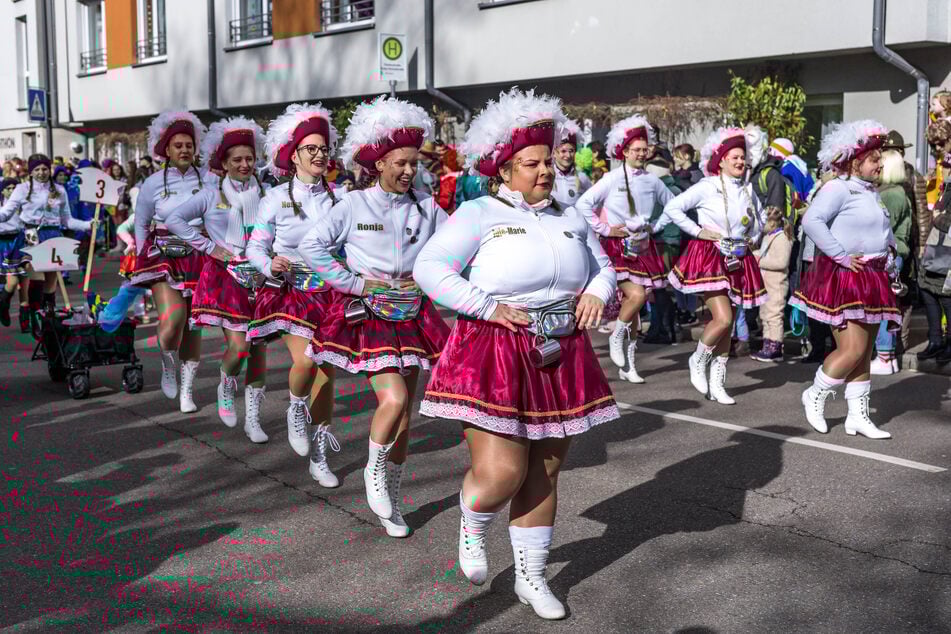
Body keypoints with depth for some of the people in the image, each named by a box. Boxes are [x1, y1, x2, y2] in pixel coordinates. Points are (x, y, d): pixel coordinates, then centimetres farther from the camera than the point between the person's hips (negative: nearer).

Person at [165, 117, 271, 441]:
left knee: (258, 348, 2)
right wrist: (209, 247, -6)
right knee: (238, 345, -14)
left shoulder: (265, 194, 8)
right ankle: (226, 386, 20)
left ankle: (253, 419, 14)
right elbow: (174, 219, 0)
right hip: (225, 275, -2)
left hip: (259, 276, 3)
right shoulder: (212, 195, 3)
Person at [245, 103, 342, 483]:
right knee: (305, 361, -22)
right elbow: (256, 247, -1)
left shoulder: (336, 198, 4)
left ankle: (318, 458, 18)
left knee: (326, 370, 5)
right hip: (291, 293, -3)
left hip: (329, 293, 3)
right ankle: (295, 409, 14)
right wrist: (272, 266, -20)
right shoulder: (276, 199, -2)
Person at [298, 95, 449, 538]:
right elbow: (311, 246, -9)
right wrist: (356, 283, -12)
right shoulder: (354, 205, -5)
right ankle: (374, 472, 8)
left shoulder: (426, 207, 4)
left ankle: (389, 502, 25)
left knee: (404, 415, 8)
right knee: (393, 399, -21)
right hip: (368, 314, -4)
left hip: (412, 315, 4)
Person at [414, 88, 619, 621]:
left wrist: (597, 293, -2)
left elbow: (604, 266, 22)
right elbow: (429, 268, -13)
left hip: (562, 358, 5)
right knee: (501, 471, -12)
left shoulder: (571, 217, 12)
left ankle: (532, 577, 27)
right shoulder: (478, 215, -5)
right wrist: (489, 308, -18)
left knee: (544, 475, 11)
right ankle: (472, 528, 24)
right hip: (494, 354, -5)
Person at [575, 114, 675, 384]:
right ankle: (616, 339, 3)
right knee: (636, 295, -23)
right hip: (617, 247, -5)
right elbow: (583, 204, -10)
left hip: (642, 247, 5)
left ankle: (627, 365, 15)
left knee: (635, 306, 6)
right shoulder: (612, 179, -7)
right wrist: (604, 229, -10)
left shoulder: (652, 181, 7)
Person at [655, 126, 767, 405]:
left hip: (738, 261, 6)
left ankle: (717, 383, 16)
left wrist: (754, 237, 13)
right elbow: (672, 207, -9)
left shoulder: (748, 190, 9)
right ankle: (698, 361, 9)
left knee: (728, 325, 7)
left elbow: (760, 217, 29)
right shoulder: (707, 187, -8)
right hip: (709, 257, -6)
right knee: (723, 319, -19)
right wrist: (698, 231, -10)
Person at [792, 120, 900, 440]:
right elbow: (811, 221, -28)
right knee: (852, 350, -12)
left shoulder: (872, 192, 16)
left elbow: (884, 231, 32)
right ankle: (815, 395, 11)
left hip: (871, 280, 9)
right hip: (843, 279, -9)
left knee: (865, 352, 10)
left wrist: (889, 252, 13)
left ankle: (858, 415, 17)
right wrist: (842, 256, -24)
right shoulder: (838, 188, -13)